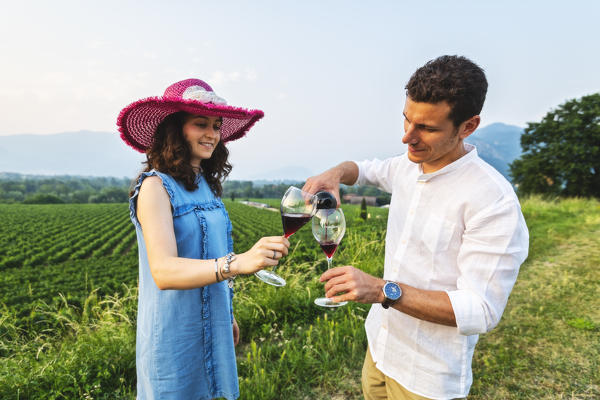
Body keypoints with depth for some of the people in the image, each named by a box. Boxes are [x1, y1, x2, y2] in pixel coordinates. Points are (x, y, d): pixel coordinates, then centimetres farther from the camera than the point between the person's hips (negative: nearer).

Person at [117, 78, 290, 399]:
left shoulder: (206, 185, 5)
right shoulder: (156, 186, -16)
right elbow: (163, 271, -28)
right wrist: (238, 262, -42)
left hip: (211, 330, 7)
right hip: (174, 335, -6)